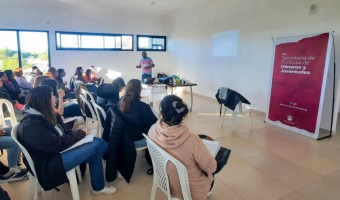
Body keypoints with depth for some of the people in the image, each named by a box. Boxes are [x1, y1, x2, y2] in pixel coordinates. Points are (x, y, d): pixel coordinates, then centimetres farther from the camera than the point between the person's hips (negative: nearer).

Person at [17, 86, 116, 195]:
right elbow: (57, 144, -26)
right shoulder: (32, 125, -23)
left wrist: (78, 133, -8)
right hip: (48, 165, -9)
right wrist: (81, 133, -15)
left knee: (96, 142, -10)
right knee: (95, 146, -18)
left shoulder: (44, 115, 7)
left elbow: (63, 133, 11)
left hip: (57, 151, 10)